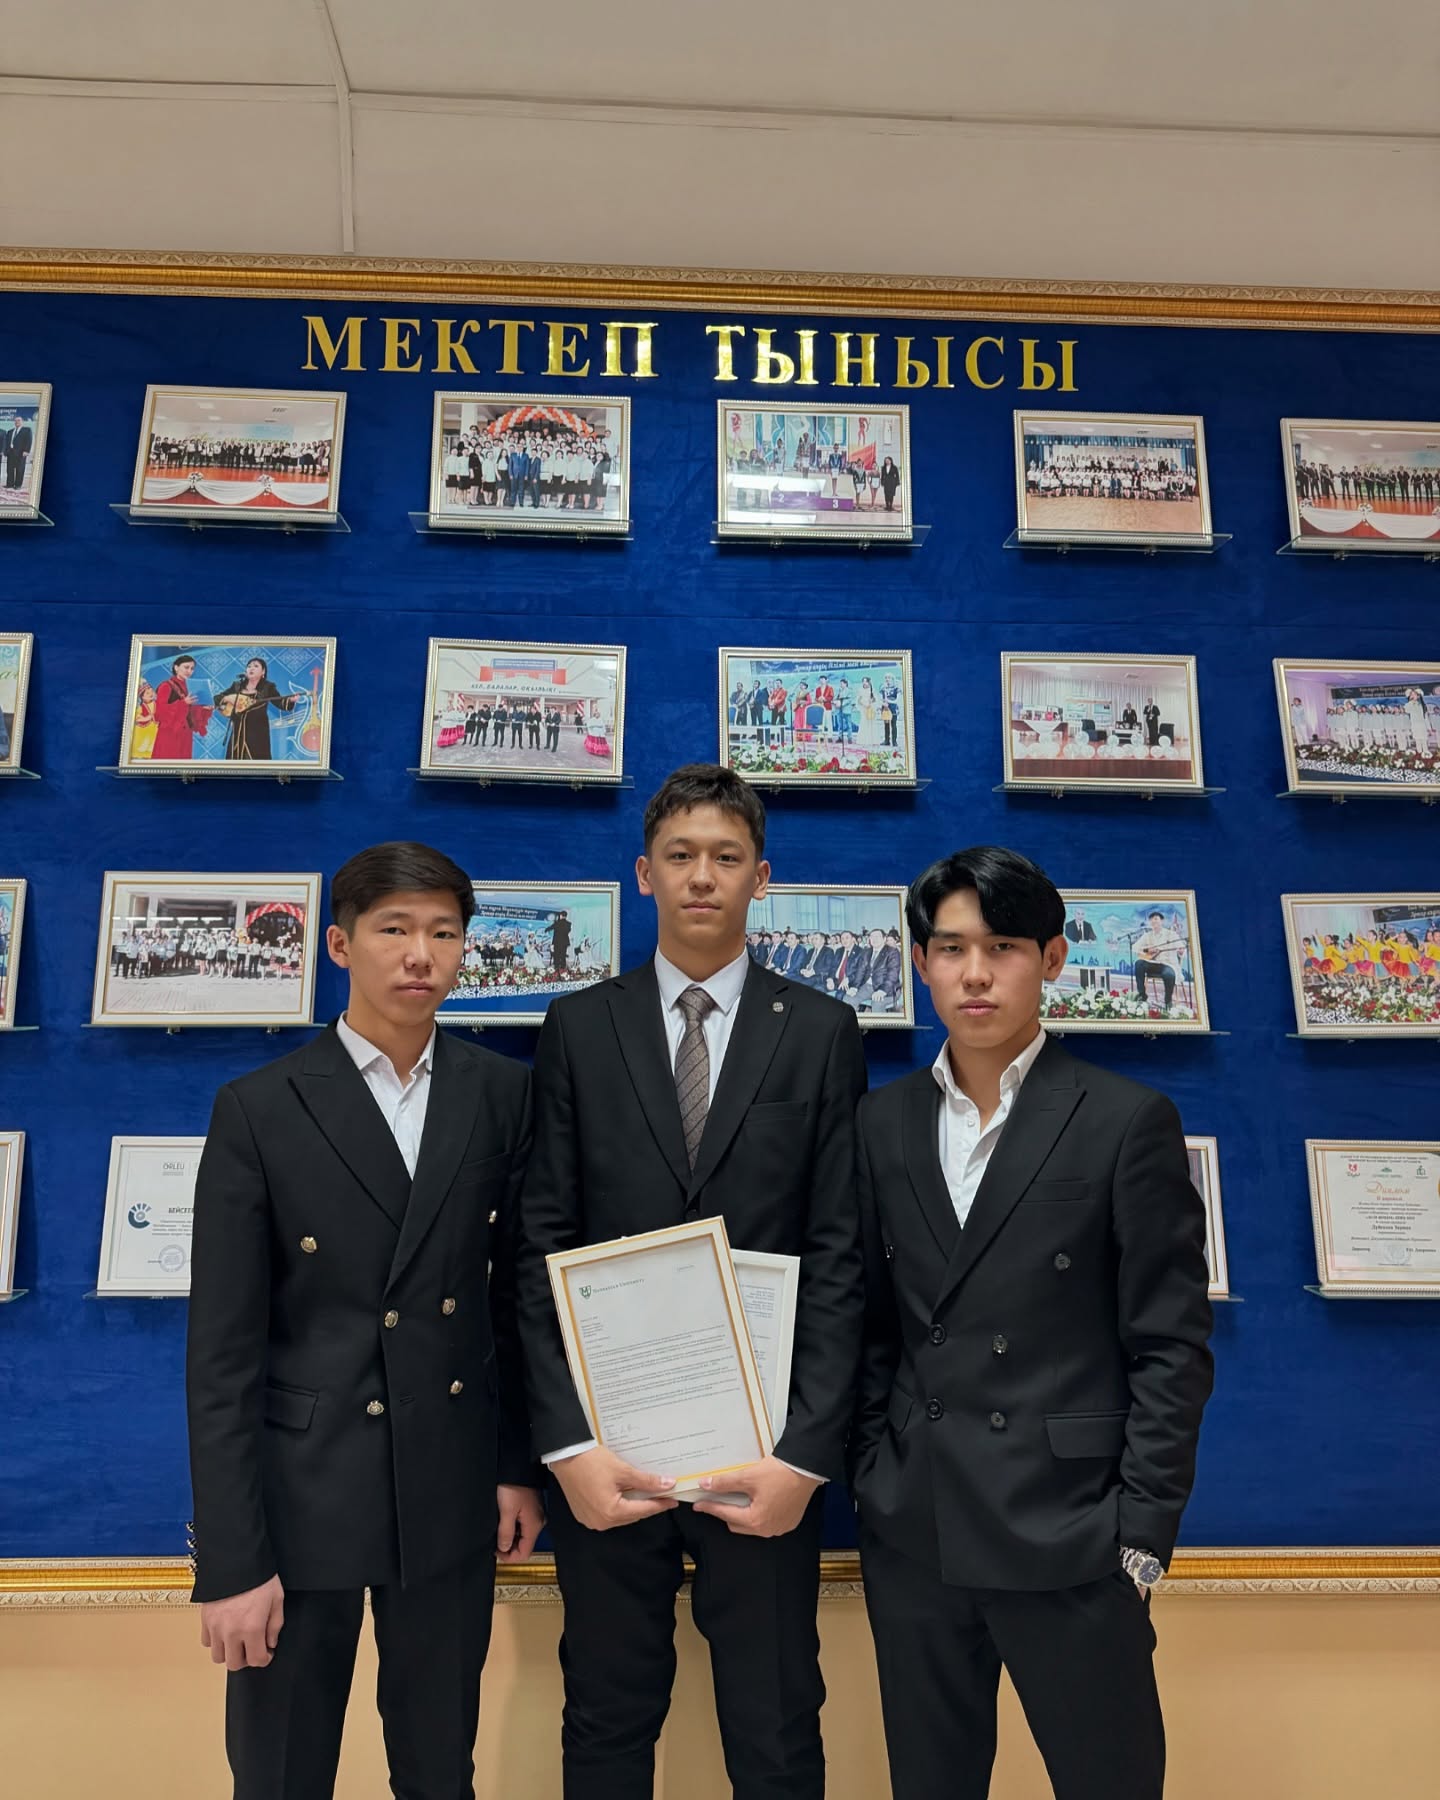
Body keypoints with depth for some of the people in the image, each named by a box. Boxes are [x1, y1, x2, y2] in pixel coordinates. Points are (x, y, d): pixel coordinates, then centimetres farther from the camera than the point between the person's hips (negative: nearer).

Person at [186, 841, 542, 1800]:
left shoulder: (501, 1093, -1)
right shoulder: (259, 1110, -9)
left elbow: (517, 1292, 5)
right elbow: (223, 1352, -9)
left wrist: (521, 1466, 6)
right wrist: (231, 1561, -10)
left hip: (451, 1495, 3)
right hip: (300, 1495, -2)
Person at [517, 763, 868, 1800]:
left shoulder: (821, 1034, 0)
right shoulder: (579, 1029, 2)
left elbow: (840, 1257, -4)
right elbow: (543, 1249, -1)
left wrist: (805, 1451, -11)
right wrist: (570, 1443, -9)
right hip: (608, 1442, 1)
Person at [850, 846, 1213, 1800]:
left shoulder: (1127, 1121, -7)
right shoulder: (883, 1122, 5)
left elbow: (1172, 1347, -6)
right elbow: (874, 1322, 8)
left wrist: (1143, 1532, -8)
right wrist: (869, 1478, 3)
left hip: (1067, 1536, -3)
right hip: (912, 1534, 4)